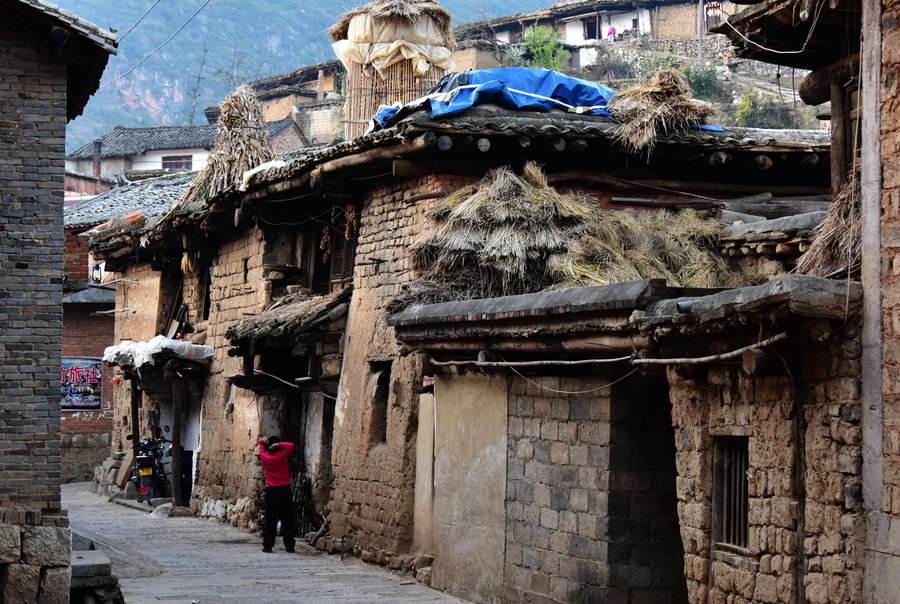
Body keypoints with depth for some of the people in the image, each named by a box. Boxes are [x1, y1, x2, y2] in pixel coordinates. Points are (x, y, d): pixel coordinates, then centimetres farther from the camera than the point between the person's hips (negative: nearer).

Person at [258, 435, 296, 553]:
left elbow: (262, 447, 18)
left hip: (270, 491, 2)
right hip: (284, 490, -2)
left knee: (270, 520, 6)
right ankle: (289, 546, 1)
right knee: (287, 520, 3)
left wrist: (263, 441, -2)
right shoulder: (281, 455, -8)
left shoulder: (265, 457, 2)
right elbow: (291, 446, -11)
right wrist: (279, 445, -12)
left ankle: (267, 546, 1)